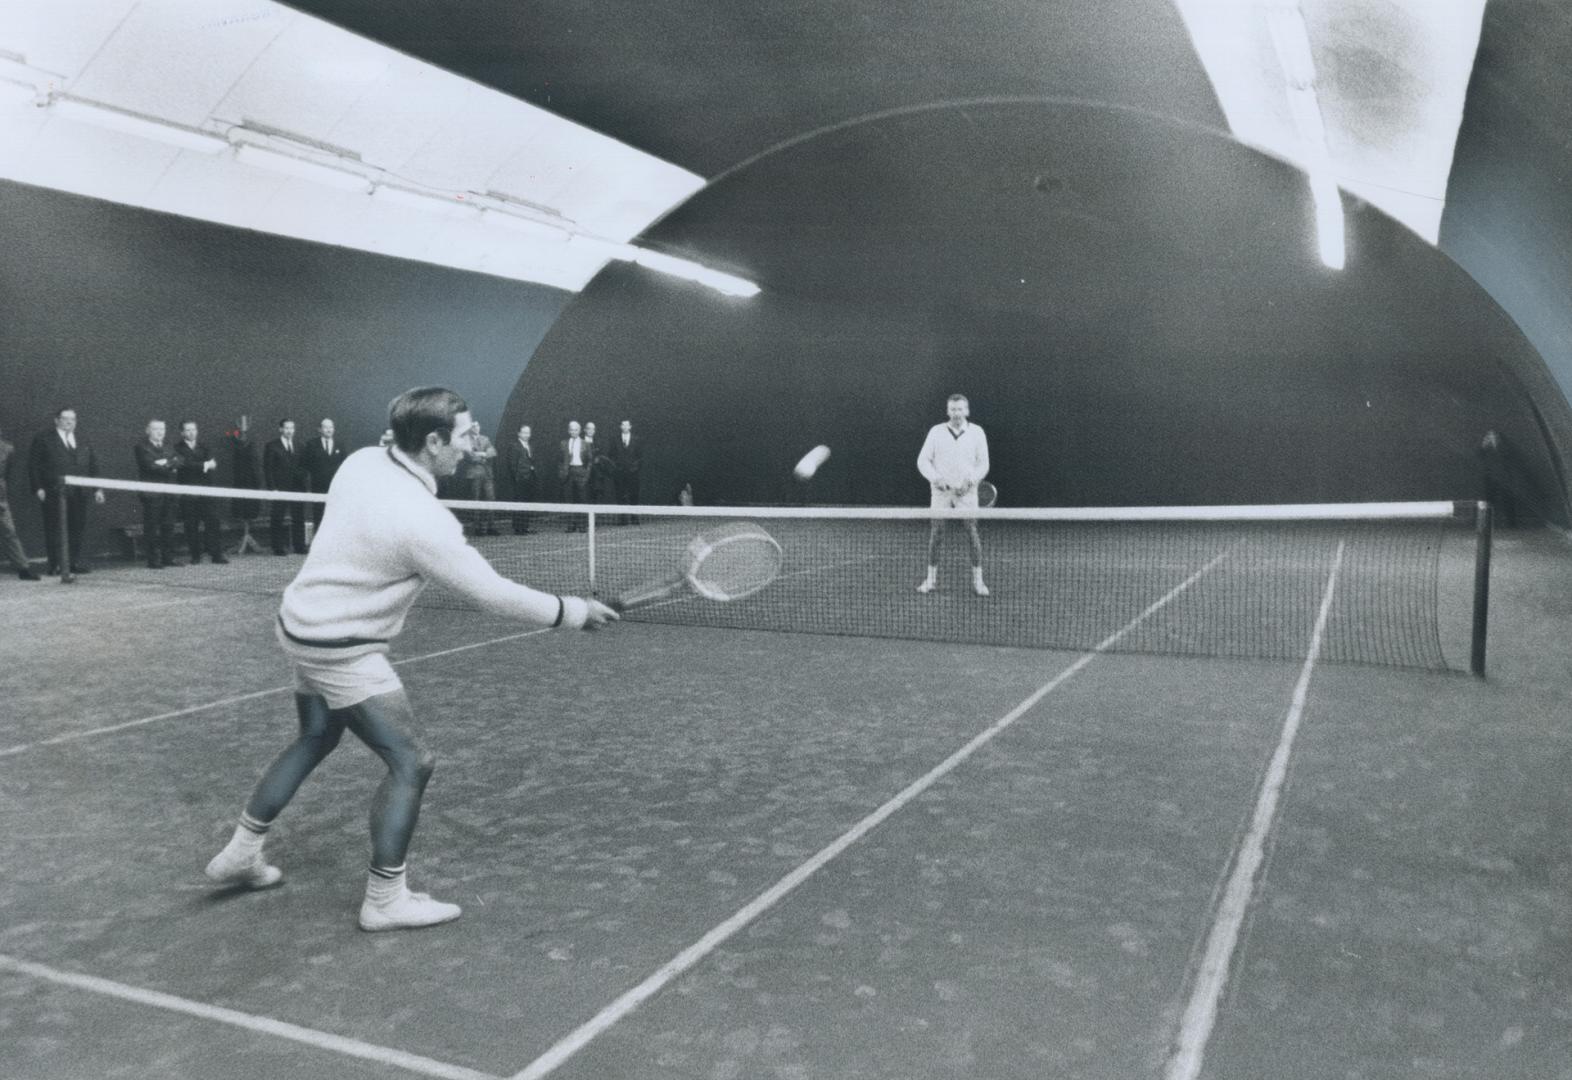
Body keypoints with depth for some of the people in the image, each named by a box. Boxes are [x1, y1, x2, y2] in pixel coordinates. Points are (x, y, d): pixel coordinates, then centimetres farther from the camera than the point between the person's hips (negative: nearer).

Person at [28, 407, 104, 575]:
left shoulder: (82, 442, 17)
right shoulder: (44, 438, 3)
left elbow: (93, 466, 15)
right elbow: (33, 465, -1)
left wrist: (98, 488, 6)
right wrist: (38, 487, -10)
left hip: (78, 494, 4)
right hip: (53, 493, -4)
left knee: (77, 528, 4)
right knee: (54, 529, 0)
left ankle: (75, 563, 11)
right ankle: (56, 565, 4)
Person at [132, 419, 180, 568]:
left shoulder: (168, 448, 19)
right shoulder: (141, 447, 0)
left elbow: (178, 463, 4)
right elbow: (150, 465, -13)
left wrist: (166, 463, -13)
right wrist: (169, 467, -6)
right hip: (151, 493, -6)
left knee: (168, 527, 6)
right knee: (151, 528, -5)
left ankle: (168, 558, 12)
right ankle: (153, 560, -3)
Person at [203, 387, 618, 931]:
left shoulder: (363, 461, -6)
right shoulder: (422, 520, -30)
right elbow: (495, 593, -25)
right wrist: (570, 611, -13)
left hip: (304, 621, 9)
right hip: (343, 652, -9)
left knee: (316, 738, 27)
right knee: (410, 764, -1)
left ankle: (239, 854, 39)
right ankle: (385, 899, 9)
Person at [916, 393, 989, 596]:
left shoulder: (977, 432, 4)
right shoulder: (936, 431, 4)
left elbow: (983, 464, 4)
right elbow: (923, 460, 4)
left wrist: (970, 480, -13)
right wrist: (935, 477, -13)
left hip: (966, 491, -1)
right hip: (941, 490, 1)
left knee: (973, 534, -5)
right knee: (936, 534, 0)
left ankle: (978, 581, 1)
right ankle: (931, 579, 10)